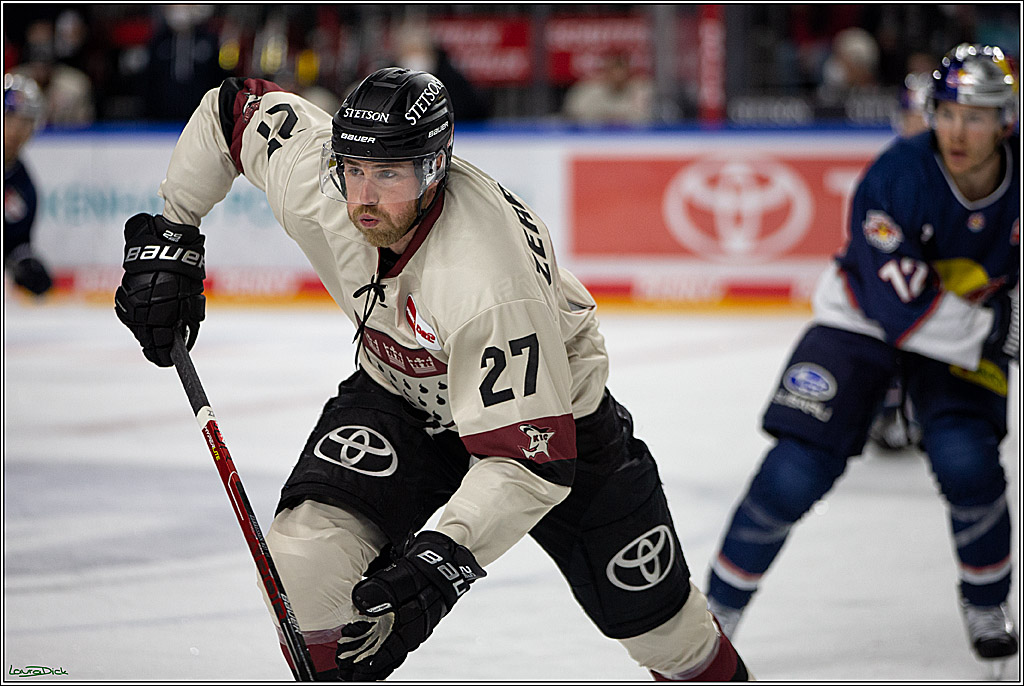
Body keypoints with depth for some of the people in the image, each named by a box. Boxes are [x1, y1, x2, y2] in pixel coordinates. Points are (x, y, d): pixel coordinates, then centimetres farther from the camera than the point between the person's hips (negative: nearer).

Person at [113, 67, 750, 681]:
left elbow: (530, 457, -44)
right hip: (399, 392, 4)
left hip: (548, 406, -4)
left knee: (647, 608, 10)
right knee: (307, 550, -23)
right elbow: (233, 108, -7)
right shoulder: (314, 180, -29)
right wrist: (168, 238, -8)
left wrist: (446, 558, -54)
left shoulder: (488, 279, -44)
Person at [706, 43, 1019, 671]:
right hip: (863, 321, -2)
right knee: (796, 470, -13)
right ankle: (719, 612, 2)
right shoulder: (896, 178, -29)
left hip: (972, 329, 2)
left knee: (964, 455, -22)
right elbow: (896, 307, -32)